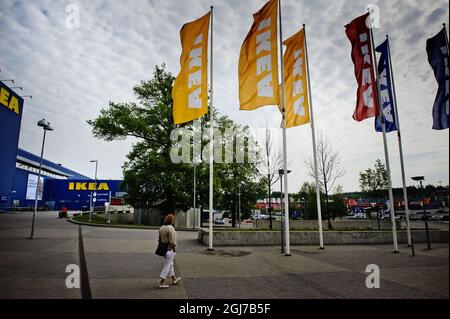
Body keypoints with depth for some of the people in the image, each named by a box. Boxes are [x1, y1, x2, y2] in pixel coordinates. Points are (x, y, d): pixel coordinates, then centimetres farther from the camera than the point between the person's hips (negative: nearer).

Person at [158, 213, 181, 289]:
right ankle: (162, 282, 7)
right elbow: (172, 241, -21)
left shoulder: (161, 228, 5)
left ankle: (174, 279, 35)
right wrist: (174, 249, -12)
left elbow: (160, 239, 11)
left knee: (170, 264, 21)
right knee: (167, 266, 2)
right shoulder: (170, 228, -20)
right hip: (170, 249, -9)